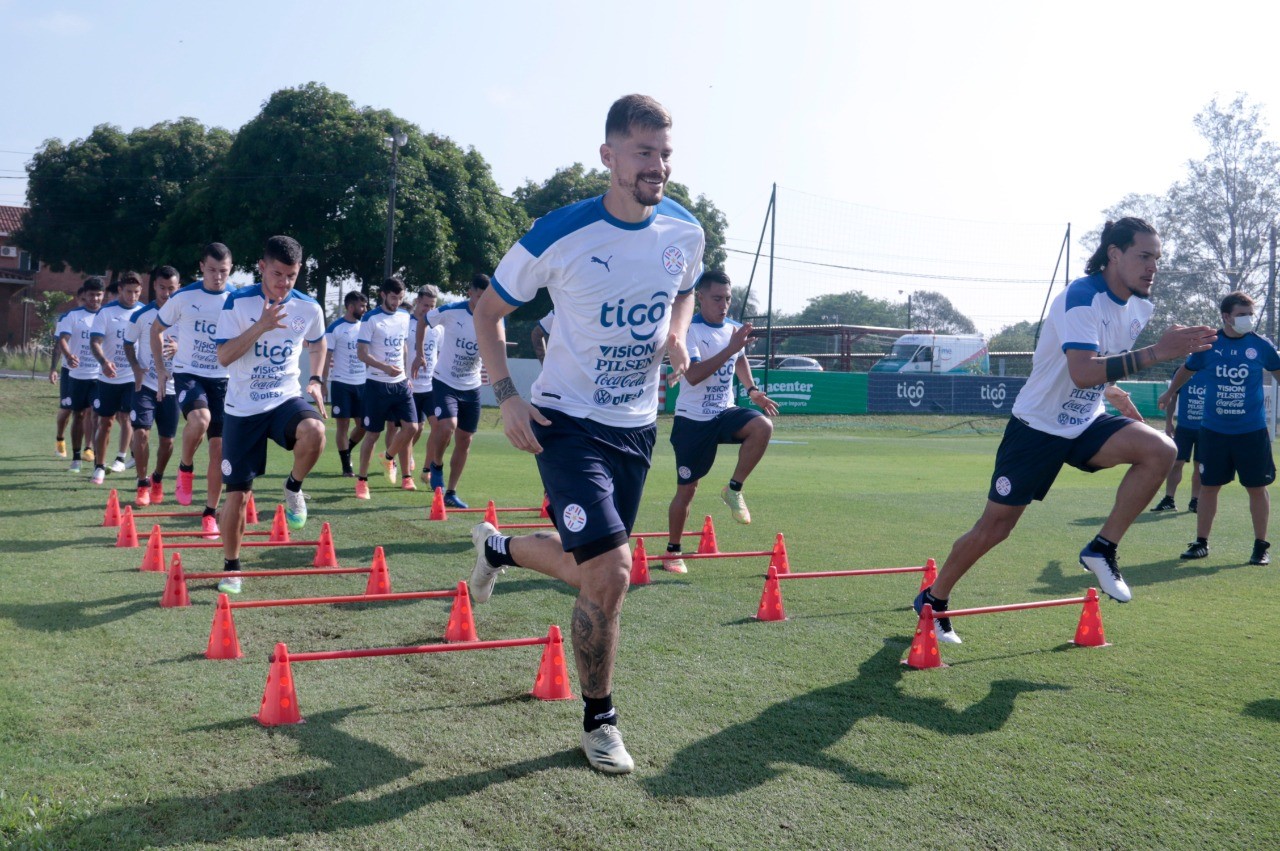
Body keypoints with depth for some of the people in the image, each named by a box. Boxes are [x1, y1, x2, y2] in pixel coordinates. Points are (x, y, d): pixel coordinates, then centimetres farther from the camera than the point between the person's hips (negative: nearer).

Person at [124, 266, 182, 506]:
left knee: (167, 439, 8)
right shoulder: (141, 315, -2)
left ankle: (157, 480, 33)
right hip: (146, 384, -1)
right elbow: (128, 343, 9)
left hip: (172, 387, 1)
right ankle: (143, 485, 3)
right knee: (141, 432, -13)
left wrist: (180, 348, -21)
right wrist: (135, 367, -8)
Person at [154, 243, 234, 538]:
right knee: (200, 419, -33)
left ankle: (210, 514, 16)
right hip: (188, 373, -2)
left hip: (223, 379, 2)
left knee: (219, 449, 1)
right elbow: (156, 330, 10)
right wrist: (160, 370, 4)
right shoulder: (183, 297, -4)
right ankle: (185, 468, -2)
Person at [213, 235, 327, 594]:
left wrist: (316, 381, 6)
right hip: (243, 408, -1)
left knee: (314, 432, -35)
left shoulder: (309, 308, -1)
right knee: (238, 493, 3)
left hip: (286, 398, 1)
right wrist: (260, 327, -25)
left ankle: (294, 487, -4)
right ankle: (231, 567, 23)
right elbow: (224, 356, -14)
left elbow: (317, 344, 20)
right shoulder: (238, 302, -9)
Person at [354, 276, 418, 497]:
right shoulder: (370, 319, -10)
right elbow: (361, 353, -13)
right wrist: (385, 368, -26)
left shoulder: (404, 316, 8)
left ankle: (389, 457, 24)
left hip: (400, 383, 5)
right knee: (372, 433, -1)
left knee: (411, 427, -4)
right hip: (377, 384, -5)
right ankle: (362, 480, 11)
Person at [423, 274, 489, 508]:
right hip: (444, 382, -4)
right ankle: (436, 466, 5)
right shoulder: (451, 312, -15)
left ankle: (451, 493, 18)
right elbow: (424, 320, 4)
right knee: (447, 426, -25)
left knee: (464, 440, 5)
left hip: (471, 387, 4)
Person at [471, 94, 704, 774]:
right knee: (610, 571, -16)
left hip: (636, 427, 6)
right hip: (568, 423, -5)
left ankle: (498, 547, 48)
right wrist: (506, 395, -16)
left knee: (591, 572, 15)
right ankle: (599, 720, 8)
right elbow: (488, 311, -4)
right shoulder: (559, 236, -17)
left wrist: (676, 336, -3)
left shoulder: (685, 232, -3)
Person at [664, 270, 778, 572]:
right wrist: (730, 349, -33)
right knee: (686, 489, 2)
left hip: (725, 412, 4)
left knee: (763, 426, -28)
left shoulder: (734, 329, 5)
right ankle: (673, 551, 22)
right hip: (693, 419, -4)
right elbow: (693, 375, -29)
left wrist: (751, 389, 13)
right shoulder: (688, 330, -14)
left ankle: (734, 489, -10)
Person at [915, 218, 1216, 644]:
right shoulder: (1081, 297, -23)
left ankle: (1102, 549, -9)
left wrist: (1112, 392, 11)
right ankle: (933, 600, 22)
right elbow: (1082, 373, -39)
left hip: (1086, 424, 7)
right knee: (994, 527, 0)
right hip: (1037, 428, -6)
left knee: (1160, 451, -21)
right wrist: (1155, 352, -42)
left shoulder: (1139, 307, 3)